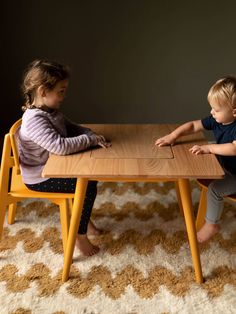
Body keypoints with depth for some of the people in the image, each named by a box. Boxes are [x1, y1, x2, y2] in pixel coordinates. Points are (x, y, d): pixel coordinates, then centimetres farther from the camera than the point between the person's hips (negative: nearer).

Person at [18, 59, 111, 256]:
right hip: (39, 178, -9)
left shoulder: (52, 110, 2)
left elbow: (72, 128, 12)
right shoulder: (34, 120, -29)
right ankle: (80, 235, 2)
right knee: (87, 186, -15)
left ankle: (84, 217, 29)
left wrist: (92, 135, -8)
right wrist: (91, 139, -28)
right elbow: (61, 146, -40)